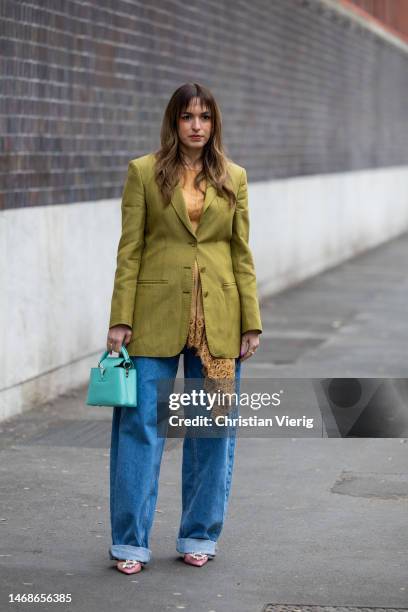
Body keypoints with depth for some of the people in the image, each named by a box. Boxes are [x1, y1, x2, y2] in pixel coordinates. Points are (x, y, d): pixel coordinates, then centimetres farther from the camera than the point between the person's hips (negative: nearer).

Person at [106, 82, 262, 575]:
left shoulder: (233, 178, 8)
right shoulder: (144, 172, 2)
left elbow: (242, 253, 8)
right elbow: (129, 250, -1)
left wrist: (251, 323, 2)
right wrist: (121, 320, -7)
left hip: (217, 317, 2)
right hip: (156, 313, -2)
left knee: (213, 428, 6)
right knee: (140, 425, -3)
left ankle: (200, 535, 20)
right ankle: (130, 542, 6)